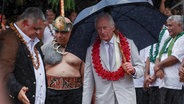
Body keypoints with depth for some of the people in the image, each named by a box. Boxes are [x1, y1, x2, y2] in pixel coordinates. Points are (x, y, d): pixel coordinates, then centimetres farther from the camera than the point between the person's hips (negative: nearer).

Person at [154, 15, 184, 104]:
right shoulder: (168, 40, 23)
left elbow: (175, 58, -14)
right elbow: (159, 58, 20)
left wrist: (158, 65, 0)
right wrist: (158, 69, -4)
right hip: (163, 83, 8)